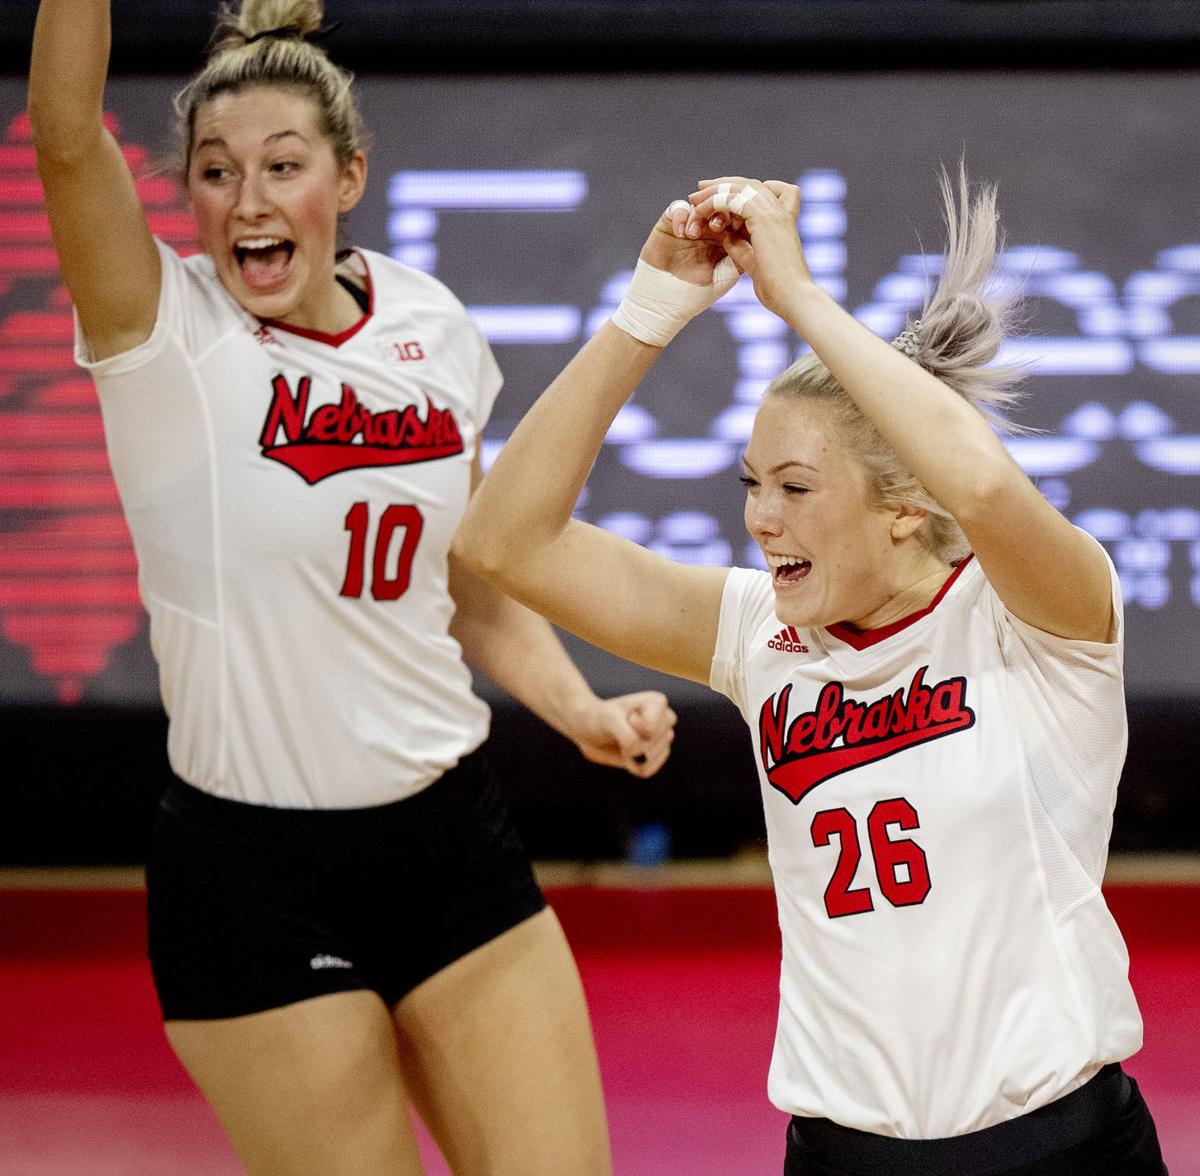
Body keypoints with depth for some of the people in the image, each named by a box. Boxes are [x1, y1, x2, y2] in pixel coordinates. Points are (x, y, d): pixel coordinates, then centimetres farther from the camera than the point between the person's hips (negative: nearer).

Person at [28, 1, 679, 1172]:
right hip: (253, 874, -4)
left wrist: (580, 711, 4)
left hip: (449, 837, 5)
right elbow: (66, 136, -28)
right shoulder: (165, 333, -9)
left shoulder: (432, 327, 5)